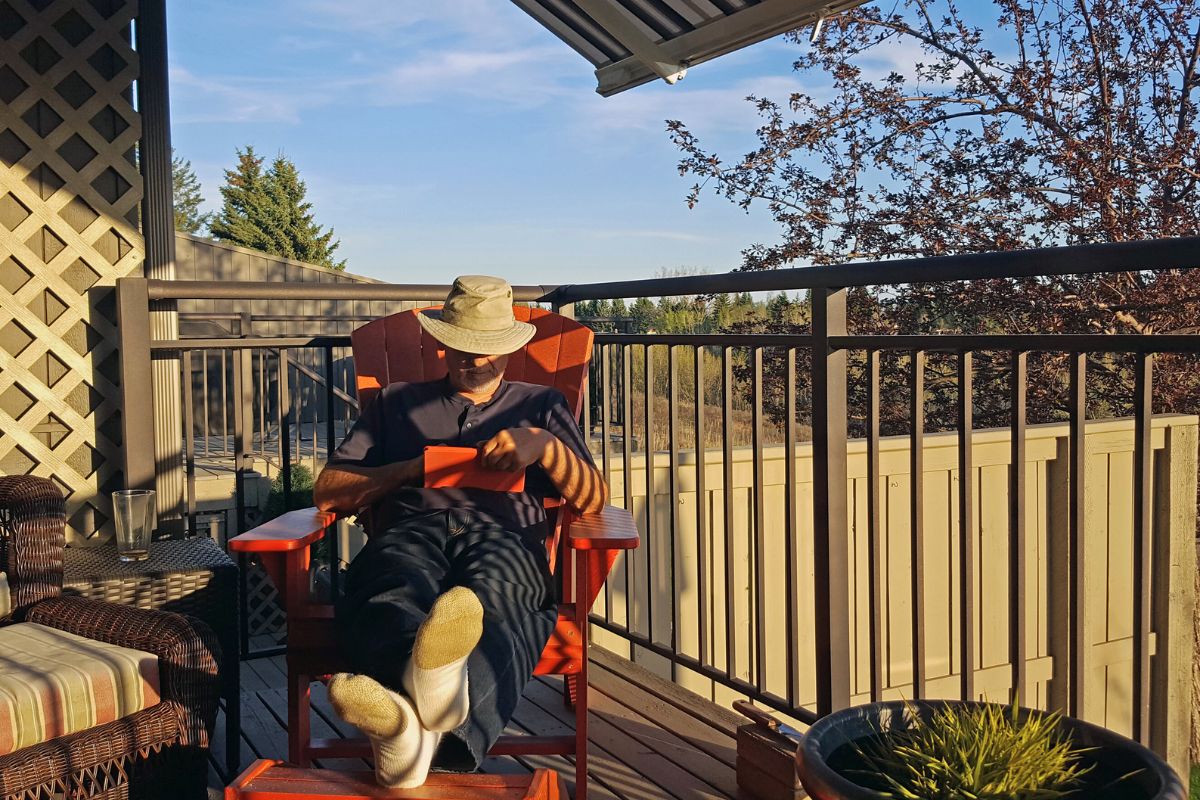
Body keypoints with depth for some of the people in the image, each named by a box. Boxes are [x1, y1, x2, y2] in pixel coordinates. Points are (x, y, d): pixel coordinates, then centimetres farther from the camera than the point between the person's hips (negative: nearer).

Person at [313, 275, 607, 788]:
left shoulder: (540, 405, 32)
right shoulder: (396, 404, 34)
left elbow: (593, 499, 19)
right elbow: (328, 493, 24)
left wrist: (545, 445, 0)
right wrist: (414, 468, 9)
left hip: (505, 536, -1)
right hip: (409, 531, 1)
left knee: (495, 604, -41)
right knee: (395, 596, -40)